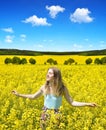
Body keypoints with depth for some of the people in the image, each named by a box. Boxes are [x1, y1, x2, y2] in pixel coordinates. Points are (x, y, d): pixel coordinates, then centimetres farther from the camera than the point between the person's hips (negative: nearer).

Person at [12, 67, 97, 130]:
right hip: (45, 114, 2)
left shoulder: (63, 88, -11)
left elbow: (72, 102, -7)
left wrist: (87, 104, -18)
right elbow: (33, 97, 11)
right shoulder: (44, 87, -5)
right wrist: (19, 94, 8)